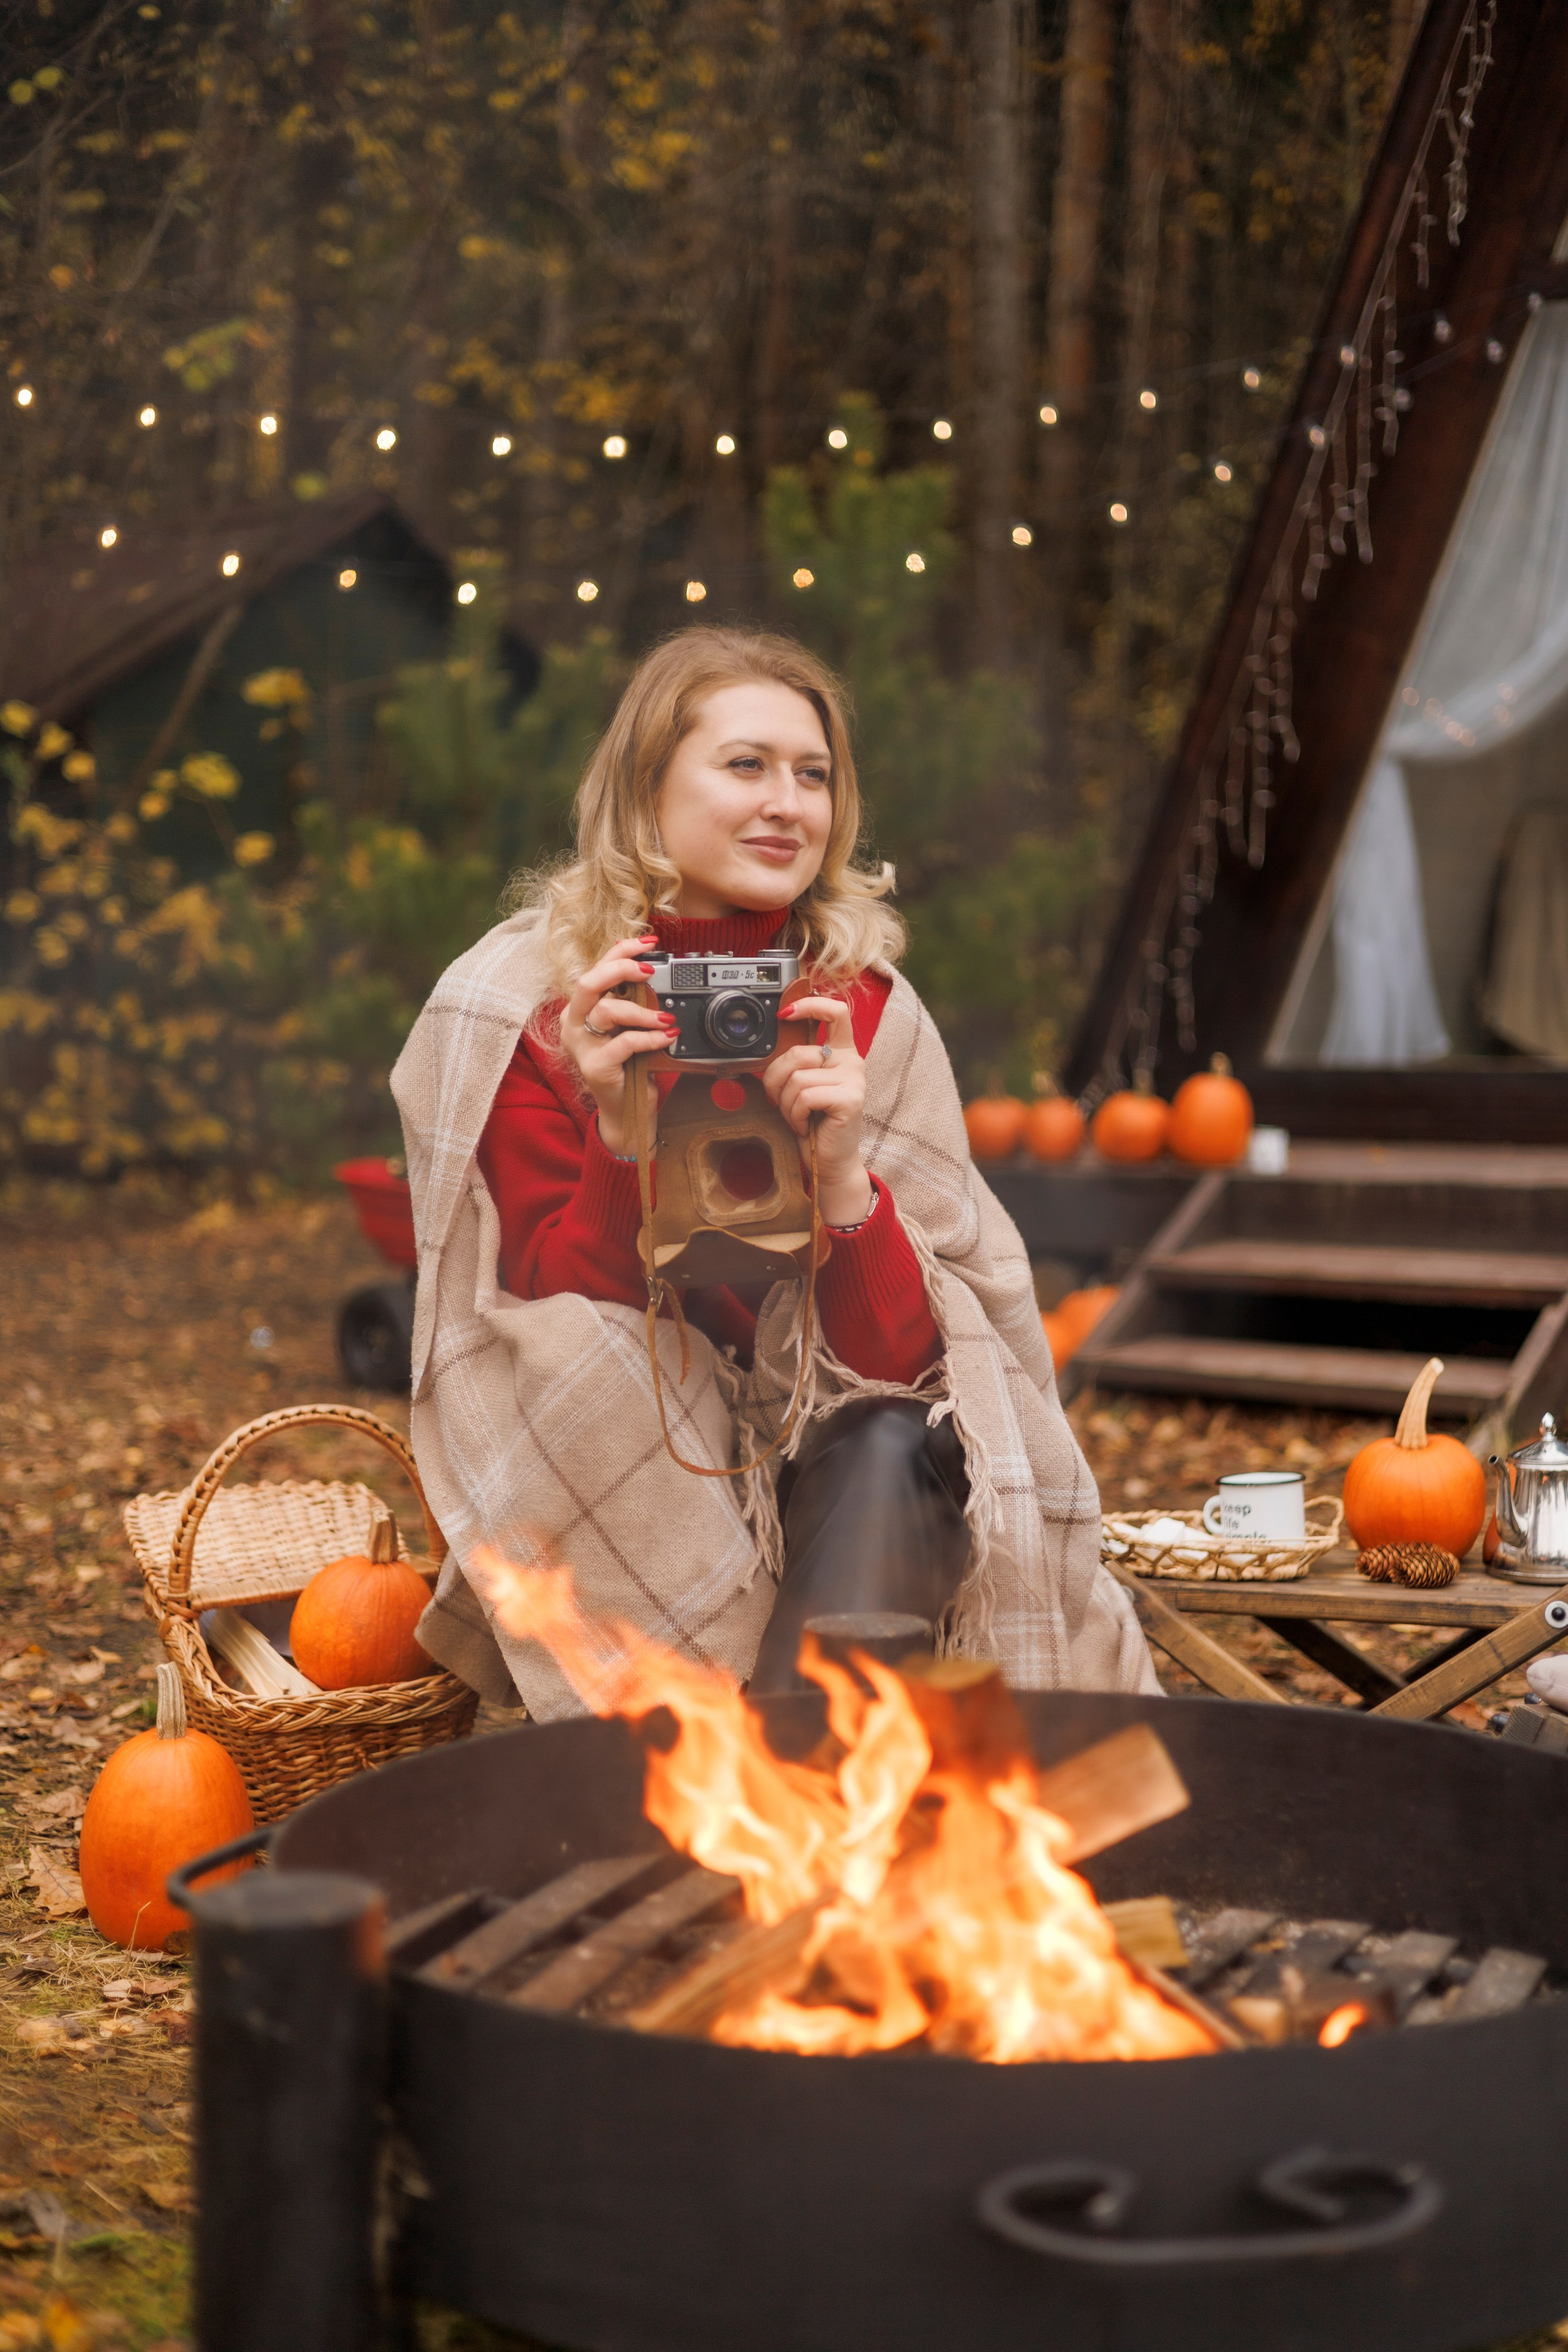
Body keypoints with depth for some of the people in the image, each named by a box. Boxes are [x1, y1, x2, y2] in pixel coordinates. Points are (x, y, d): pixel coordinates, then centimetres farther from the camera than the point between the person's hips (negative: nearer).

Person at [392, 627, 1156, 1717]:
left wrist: (842, 1170, -27)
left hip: (835, 1474, 0)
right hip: (615, 1490, 0)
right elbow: (557, 1319, -11)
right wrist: (619, 1132, -27)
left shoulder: (865, 1012, -7)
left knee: (894, 1451, -31)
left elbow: (902, 1361, -10)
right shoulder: (520, 1008, -10)